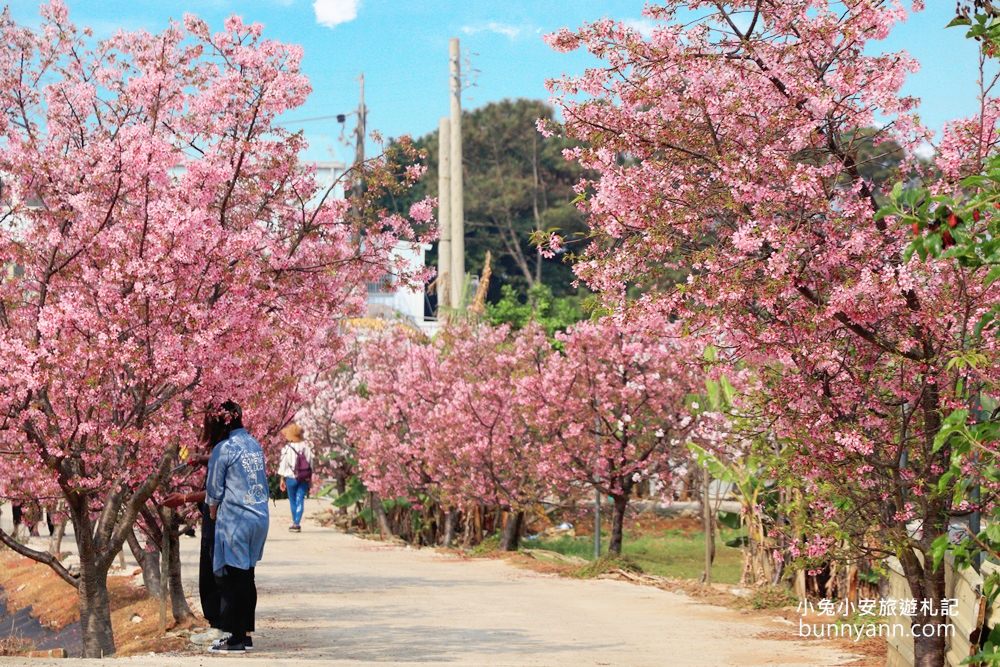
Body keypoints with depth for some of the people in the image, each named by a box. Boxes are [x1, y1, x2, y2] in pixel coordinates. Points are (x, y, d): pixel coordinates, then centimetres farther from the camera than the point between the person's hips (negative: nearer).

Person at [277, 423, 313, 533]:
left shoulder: (287, 448, -10)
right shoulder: (306, 446, 0)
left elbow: (283, 464, -6)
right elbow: (310, 463, 5)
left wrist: (282, 479, 4)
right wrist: (310, 478, 14)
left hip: (291, 478, -2)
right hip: (305, 477, 2)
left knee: (293, 500, 12)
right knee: (300, 500, 2)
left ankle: (295, 522, 19)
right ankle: (297, 523, -7)